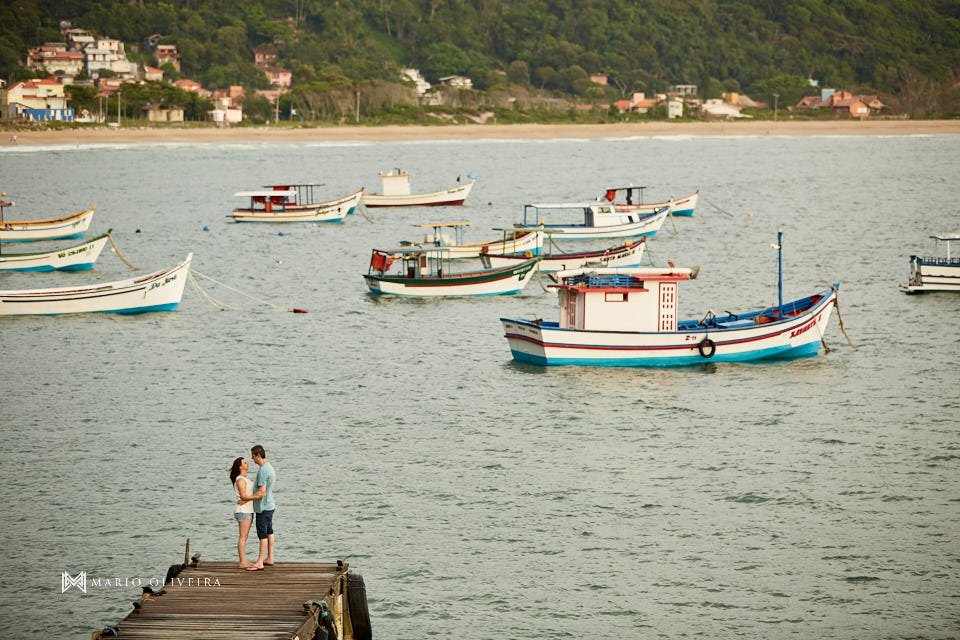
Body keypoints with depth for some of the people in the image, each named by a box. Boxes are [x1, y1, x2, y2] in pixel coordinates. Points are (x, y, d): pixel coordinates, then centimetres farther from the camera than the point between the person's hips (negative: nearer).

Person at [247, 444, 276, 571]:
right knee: (269, 532, 16)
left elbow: (261, 493, -26)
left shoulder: (263, 471, -23)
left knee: (263, 534, -7)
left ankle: (260, 562, -6)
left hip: (263, 508, -10)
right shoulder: (270, 467, 9)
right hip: (269, 505, 10)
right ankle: (269, 559, 24)